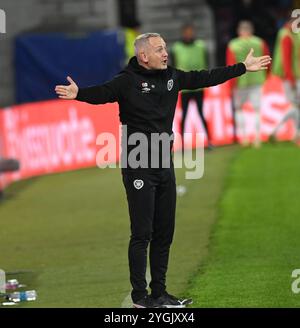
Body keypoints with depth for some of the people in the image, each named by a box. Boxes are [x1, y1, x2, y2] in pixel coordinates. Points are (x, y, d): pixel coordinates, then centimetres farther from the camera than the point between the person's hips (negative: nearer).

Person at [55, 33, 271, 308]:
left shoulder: (172, 77, 8)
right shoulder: (128, 81, -11)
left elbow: (206, 78, 19)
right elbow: (102, 93, -28)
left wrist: (243, 67, 26)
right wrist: (79, 94, -50)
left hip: (165, 166, 7)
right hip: (138, 169, -7)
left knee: (164, 233, 10)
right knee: (142, 234, -4)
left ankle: (159, 292, 19)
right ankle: (140, 296, 2)